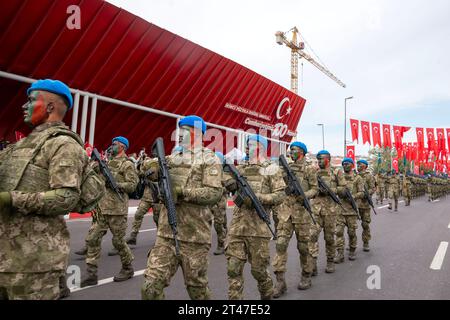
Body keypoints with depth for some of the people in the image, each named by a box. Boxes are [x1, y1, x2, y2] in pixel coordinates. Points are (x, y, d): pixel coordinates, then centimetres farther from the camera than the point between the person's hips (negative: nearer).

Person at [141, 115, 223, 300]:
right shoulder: (173, 158, 14)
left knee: (197, 287, 12)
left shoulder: (209, 160, -3)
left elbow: (215, 193, -13)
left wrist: (184, 191, -20)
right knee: (151, 286, 1)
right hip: (166, 232, 5)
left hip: (194, 236, -4)